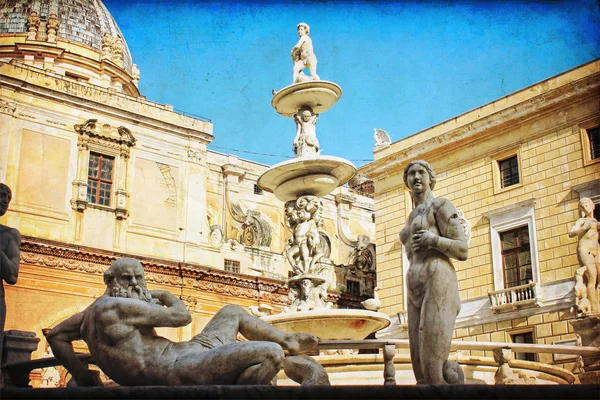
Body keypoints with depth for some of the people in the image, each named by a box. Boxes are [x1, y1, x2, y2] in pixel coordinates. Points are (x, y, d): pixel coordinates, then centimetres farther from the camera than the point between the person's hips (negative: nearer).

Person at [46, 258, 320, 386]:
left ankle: (287, 341, 40)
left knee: (233, 312, 31)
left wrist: (81, 374, 17)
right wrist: (164, 296, 12)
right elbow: (181, 316, -10)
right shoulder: (117, 306, -14)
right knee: (270, 353, -28)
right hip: (176, 371, -12)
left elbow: (56, 336, 25)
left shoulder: (98, 308, 17)